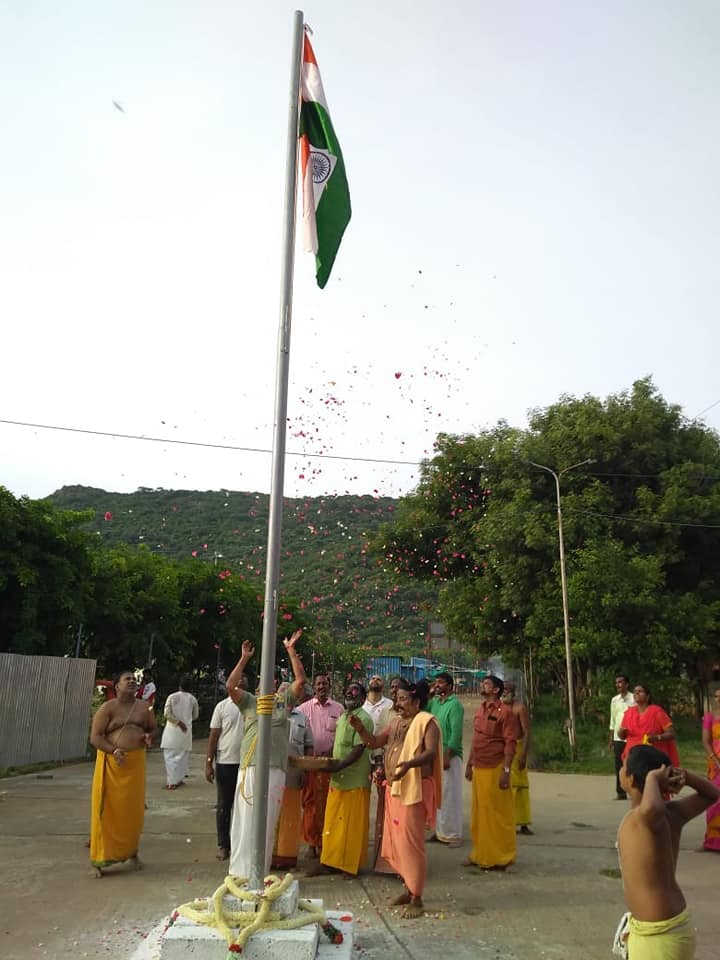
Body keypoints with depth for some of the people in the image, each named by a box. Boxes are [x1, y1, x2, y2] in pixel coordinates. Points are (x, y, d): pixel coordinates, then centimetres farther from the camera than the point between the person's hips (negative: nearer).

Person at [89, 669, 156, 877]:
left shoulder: (143, 709, 8)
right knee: (108, 809, 0)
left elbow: (153, 728, 20)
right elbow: (95, 737, -10)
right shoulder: (108, 708, -6)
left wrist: (149, 736, -4)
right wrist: (114, 750, -24)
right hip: (111, 763, -4)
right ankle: (101, 858, 10)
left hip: (135, 763, 4)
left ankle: (132, 852, 25)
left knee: (133, 809, 9)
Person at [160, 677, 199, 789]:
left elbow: (167, 714, -10)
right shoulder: (193, 699, 5)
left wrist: (178, 721, -6)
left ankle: (172, 782, -7)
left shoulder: (172, 697, -2)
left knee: (170, 756, -1)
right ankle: (179, 779, 16)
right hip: (186, 732, 3)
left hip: (172, 730, -3)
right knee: (183, 756, 12)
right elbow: (195, 716, 15)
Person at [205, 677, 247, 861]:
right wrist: (208, 763, -4)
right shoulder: (222, 706, 0)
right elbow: (213, 736, 0)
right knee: (224, 806, 7)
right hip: (225, 763, -1)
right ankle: (223, 845, 19)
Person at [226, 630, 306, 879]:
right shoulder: (249, 702, 8)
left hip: (276, 769, 2)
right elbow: (231, 686, -7)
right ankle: (240, 870, 13)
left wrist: (291, 650, 2)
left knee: (268, 822, 7)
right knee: (246, 819, 3)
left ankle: (260, 871, 17)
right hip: (250, 767, -2)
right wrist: (244, 659, -10)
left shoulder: (284, 701, 13)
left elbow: (300, 680, 4)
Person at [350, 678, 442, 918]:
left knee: (411, 843, -5)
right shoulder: (396, 723, 15)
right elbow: (374, 742, 17)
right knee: (395, 841, 14)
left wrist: (410, 763, -38)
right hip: (393, 788, 8)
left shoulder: (426, 722, -10)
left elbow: (431, 752, -21)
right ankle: (409, 888, 28)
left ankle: (417, 899, 5)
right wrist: (360, 729, -1)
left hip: (415, 789, -8)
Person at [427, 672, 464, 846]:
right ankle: (440, 831, 22)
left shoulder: (455, 704, -11)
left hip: (450, 756, -7)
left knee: (449, 795, -1)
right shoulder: (434, 702, 11)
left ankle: (453, 834, 7)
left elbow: (456, 733, -16)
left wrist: (447, 756, -21)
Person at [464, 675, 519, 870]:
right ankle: (480, 854, 26)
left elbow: (510, 743, -15)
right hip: (479, 769, 8)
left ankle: (501, 858, 13)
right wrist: (469, 764, 16)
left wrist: (506, 770, -20)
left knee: (498, 814, 2)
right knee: (479, 813, 14)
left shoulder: (505, 712, -12)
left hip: (495, 769, -8)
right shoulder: (479, 711, 12)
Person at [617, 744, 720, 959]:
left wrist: (652, 778, -31)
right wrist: (685, 776, -7)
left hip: (660, 933, -8)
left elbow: (652, 808, -52)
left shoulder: (641, 818, -25)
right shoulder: (673, 813, -3)